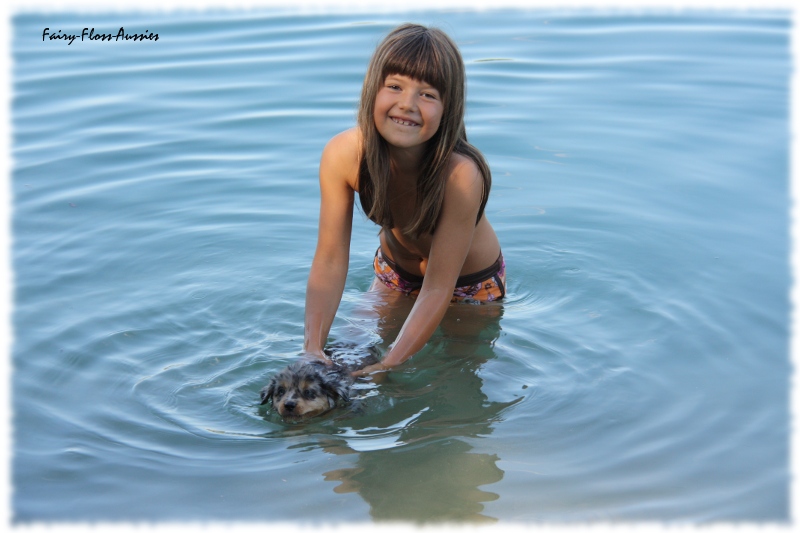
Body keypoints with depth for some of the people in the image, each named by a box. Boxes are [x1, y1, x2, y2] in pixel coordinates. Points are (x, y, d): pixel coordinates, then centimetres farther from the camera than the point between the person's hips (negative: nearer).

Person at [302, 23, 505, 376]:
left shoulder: (461, 175, -39)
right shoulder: (342, 155, -28)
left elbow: (438, 289, -34)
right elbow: (329, 262, -24)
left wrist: (387, 367, -40)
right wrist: (312, 348, -36)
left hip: (469, 285, -3)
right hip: (395, 273, 3)